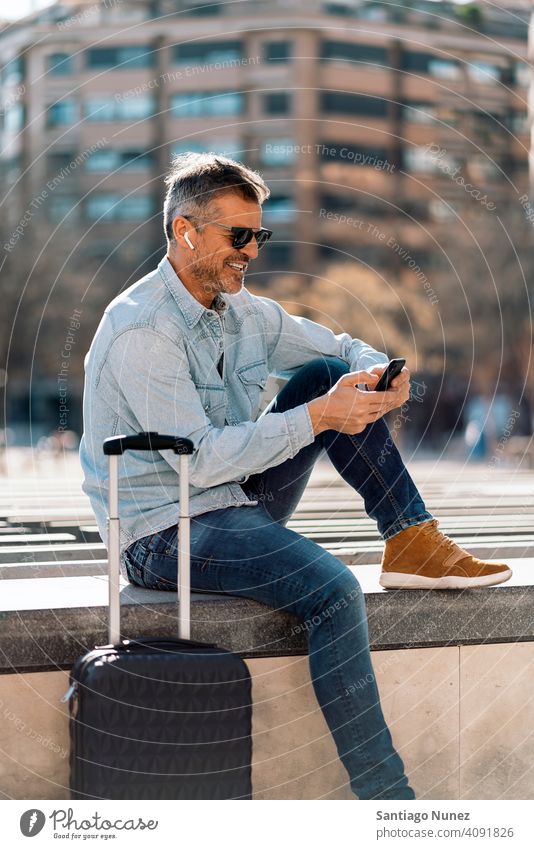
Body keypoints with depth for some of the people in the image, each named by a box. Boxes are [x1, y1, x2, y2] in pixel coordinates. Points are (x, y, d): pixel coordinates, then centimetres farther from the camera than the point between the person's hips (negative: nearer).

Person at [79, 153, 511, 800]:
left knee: (330, 374, 0)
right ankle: (386, 798, -26)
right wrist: (316, 418, -27)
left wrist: (379, 373, -9)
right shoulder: (141, 330, -19)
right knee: (331, 588, -29)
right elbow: (200, 460, -25)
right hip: (165, 533, -8)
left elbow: (342, 350, 16)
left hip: (237, 504, 8)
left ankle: (412, 542, -2)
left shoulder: (242, 311, 8)